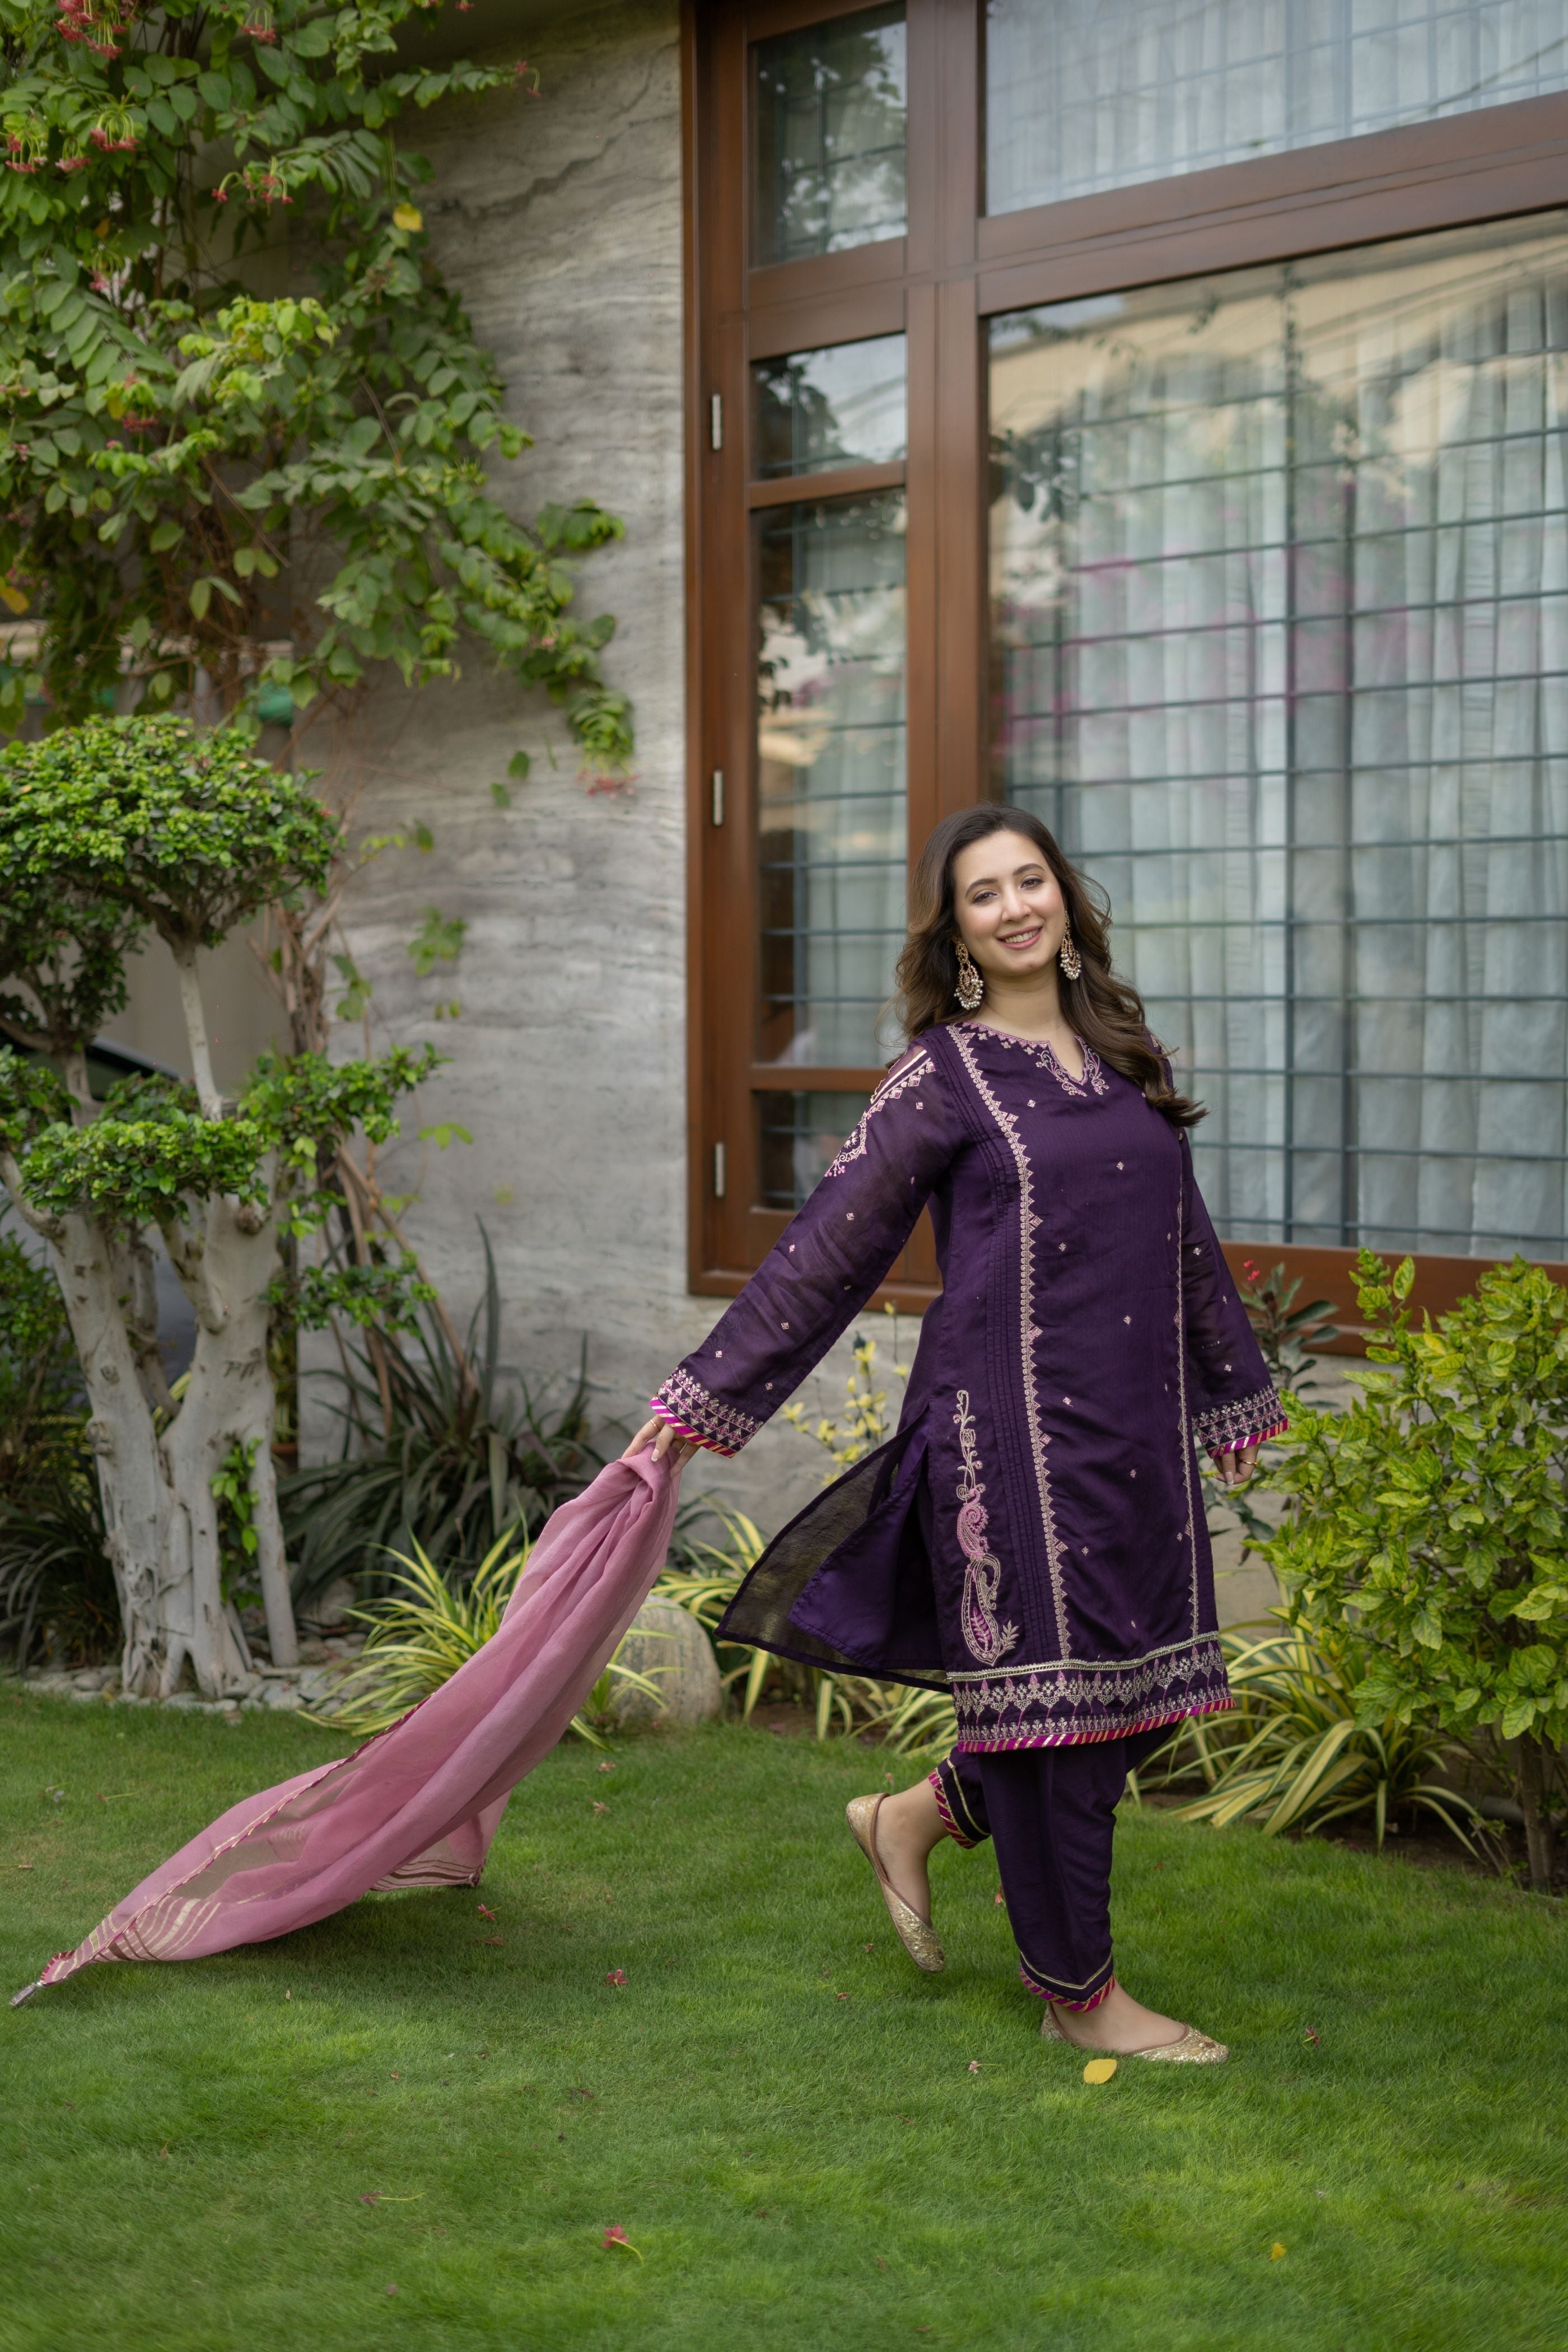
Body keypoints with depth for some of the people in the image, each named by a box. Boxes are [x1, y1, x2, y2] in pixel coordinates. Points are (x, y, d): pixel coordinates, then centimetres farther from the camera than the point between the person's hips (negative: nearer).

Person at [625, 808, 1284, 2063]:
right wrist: (699, 1400, -6)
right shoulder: (944, 1075, -4)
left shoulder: (1124, 1053, 14)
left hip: (1135, 1428, 7)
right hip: (1011, 1426, -7)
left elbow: (1184, 1234, 23)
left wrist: (1235, 1392, 28)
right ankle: (1079, 1992, 15)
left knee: (1145, 1683, 10)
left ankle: (919, 1816, 31)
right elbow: (826, 1247, -5)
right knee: (1051, 1688, 0)